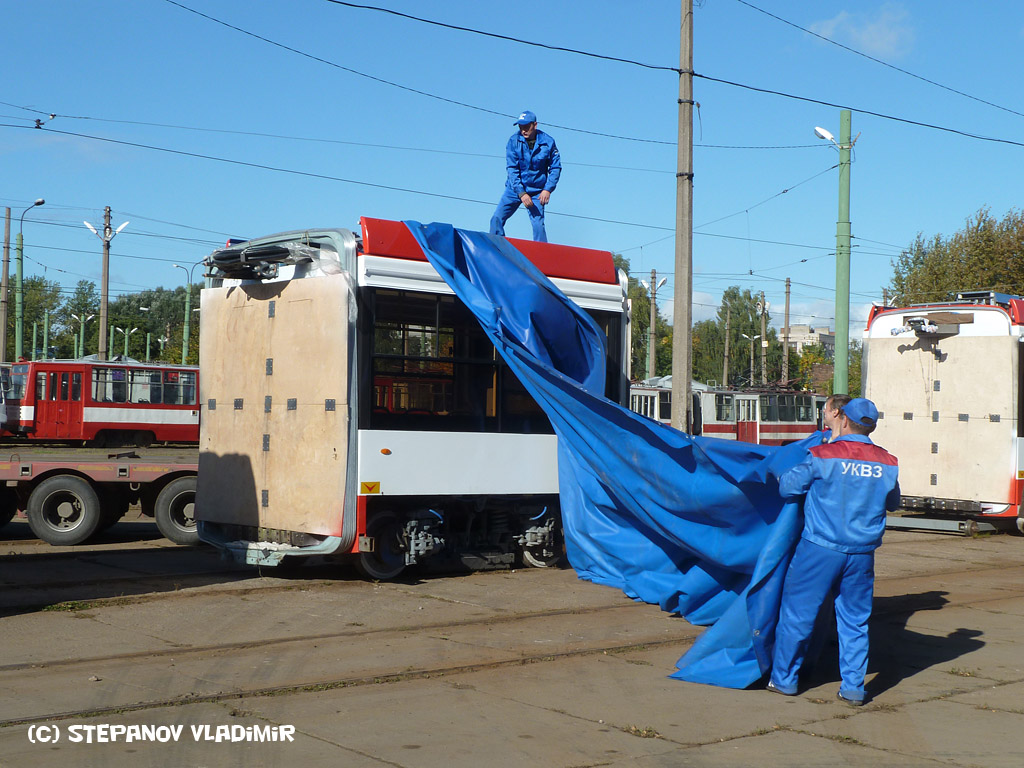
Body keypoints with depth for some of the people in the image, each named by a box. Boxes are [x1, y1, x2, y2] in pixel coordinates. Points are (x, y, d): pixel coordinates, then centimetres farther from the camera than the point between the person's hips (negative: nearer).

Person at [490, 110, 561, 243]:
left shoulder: (548, 142, -8)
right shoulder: (514, 141, -8)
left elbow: (556, 167, 1)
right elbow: (512, 169, -10)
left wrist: (548, 189, -12)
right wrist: (521, 193, -19)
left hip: (537, 191, -1)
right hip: (515, 189, 1)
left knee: (538, 225, -12)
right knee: (497, 219, -8)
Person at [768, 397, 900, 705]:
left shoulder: (824, 456, -10)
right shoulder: (887, 464, 2)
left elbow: (787, 487, -3)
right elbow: (893, 503, 18)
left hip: (821, 548, -3)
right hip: (862, 553, 4)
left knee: (797, 612, 8)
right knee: (855, 620, 13)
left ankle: (784, 679, 17)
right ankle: (853, 687, 13)